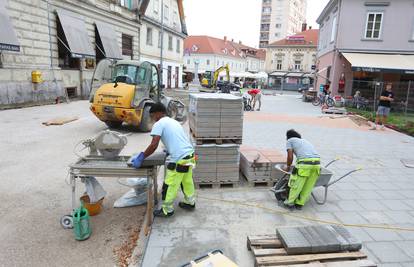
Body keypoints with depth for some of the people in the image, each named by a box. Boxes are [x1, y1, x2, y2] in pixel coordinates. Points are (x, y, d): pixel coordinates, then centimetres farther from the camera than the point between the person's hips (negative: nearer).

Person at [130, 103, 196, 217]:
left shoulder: (159, 124, -5)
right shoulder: (174, 122, 20)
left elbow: (154, 145, -14)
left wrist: (141, 158, -6)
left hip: (179, 159, -9)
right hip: (190, 154, 9)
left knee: (170, 185, 7)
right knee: (187, 181, 24)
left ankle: (167, 210, 20)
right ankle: (190, 203, 39)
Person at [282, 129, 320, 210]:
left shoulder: (290, 141, 16)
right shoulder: (305, 140, 34)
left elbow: (290, 157, 6)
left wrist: (288, 167, 23)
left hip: (305, 162, -6)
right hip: (317, 162, 6)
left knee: (296, 185, 9)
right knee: (308, 186, 17)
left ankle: (290, 202, 22)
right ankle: (300, 204, 26)